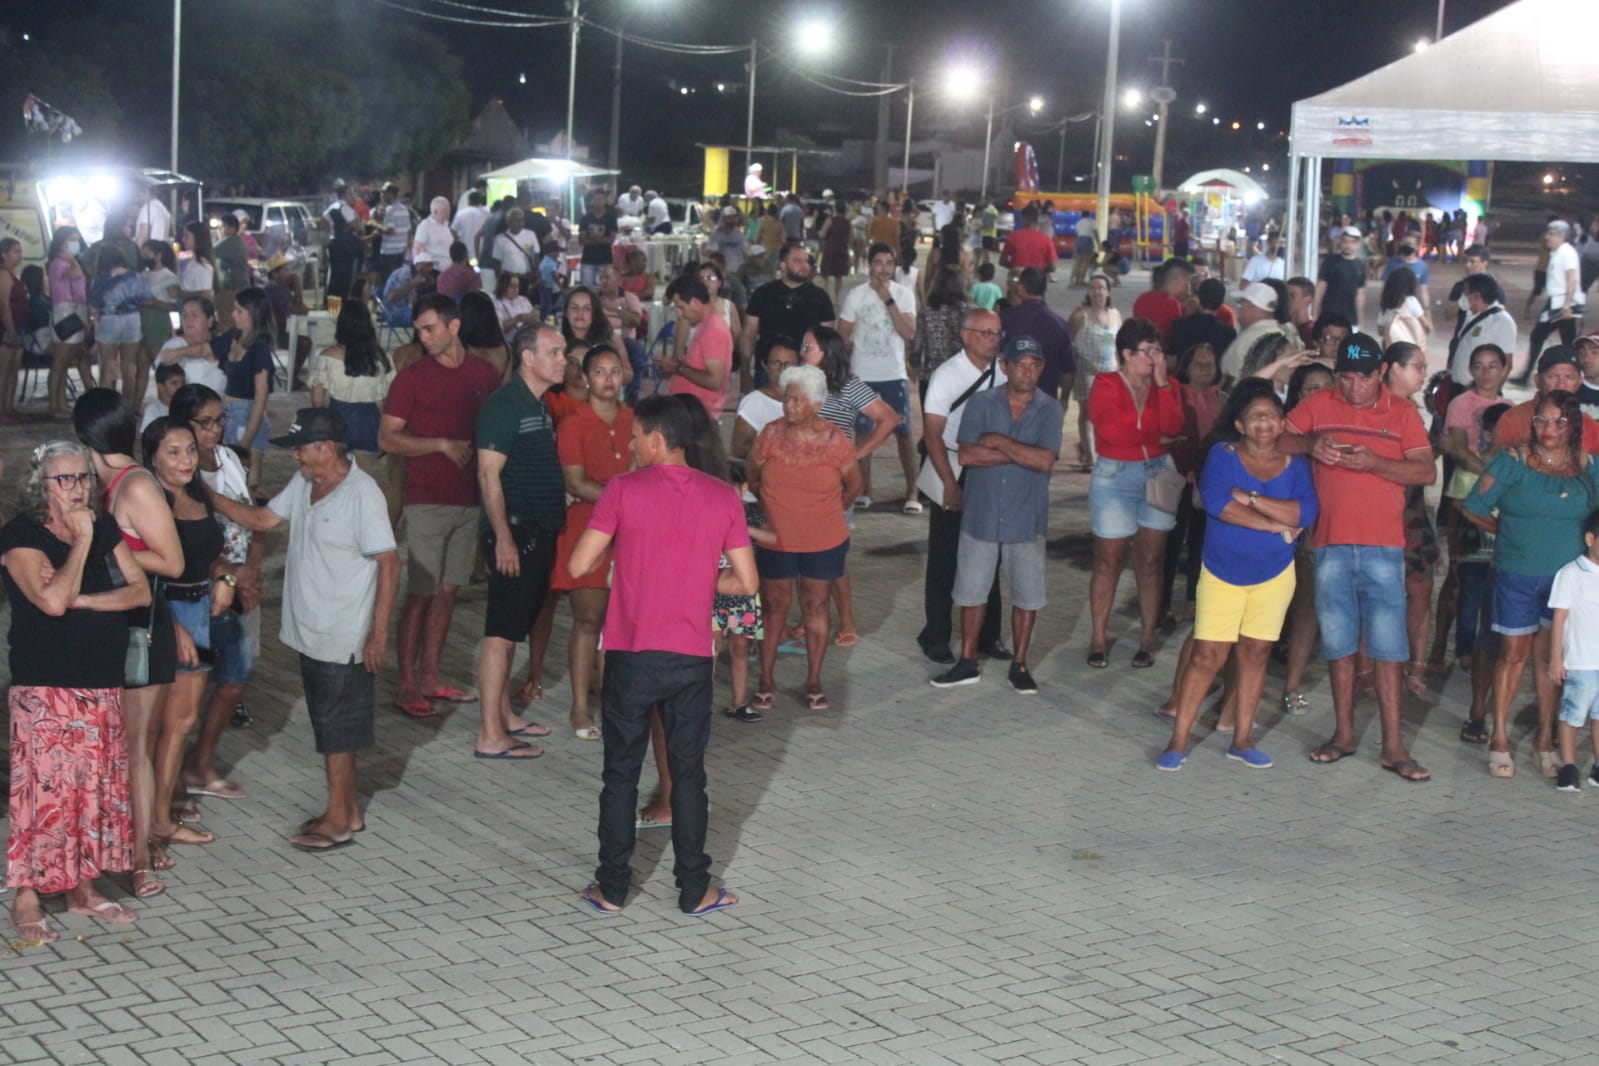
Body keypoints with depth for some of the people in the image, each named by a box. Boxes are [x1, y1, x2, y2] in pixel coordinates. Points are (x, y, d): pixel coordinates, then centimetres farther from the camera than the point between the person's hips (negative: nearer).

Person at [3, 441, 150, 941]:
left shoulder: (103, 527, 9)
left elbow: (140, 590, 2)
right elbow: (52, 601, -24)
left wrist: (81, 599, -12)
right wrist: (81, 540, -17)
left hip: (102, 686, 6)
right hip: (45, 689, -6)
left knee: (96, 785, 10)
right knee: (45, 787, -7)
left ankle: (83, 888, 21)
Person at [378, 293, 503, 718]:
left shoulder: (484, 374, 6)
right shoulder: (412, 377, -3)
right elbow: (387, 438, -6)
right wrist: (442, 445, -15)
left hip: (470, 498, 4)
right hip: (427, 501, -4)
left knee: (447, 591, 10)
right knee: (420, 594, -4)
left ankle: (429, 677, 20)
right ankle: (407, 686, 2)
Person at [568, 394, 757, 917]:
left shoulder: (623, 489, -7)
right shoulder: (723, 497, 0)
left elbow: (578, 566, -8)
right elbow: (746, 583, 0)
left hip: (630, 657, -1)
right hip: (691, 658, 2)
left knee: (621, 772, 11)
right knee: (688, 772, 12)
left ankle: (611, 887, 17)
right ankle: (694, 890, 17)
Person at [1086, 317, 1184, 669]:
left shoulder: (1164, 386, 9)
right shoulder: (1106, 385, -2)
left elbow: (1173, 426, -9)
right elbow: (1108, 428, -18)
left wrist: (1162, 383, -11)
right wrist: (1151, 432, -7)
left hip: (1158, 474, 3)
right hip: (1114, 477, -3)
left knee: (1150, 561, 5)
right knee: (1109, 561, -1)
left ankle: (1148, 640, 10)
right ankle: (1098, 638, 6)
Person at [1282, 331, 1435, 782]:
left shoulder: (1402, 412, 3)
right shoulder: (1319, 405, 5)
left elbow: (1427, 472, -4)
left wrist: (1374, 462, -19)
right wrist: (1309, 444, -19)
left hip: (1382, 546, -1)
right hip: (1330, 543, 1)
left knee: (1387, 647, -2)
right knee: (1339, 643, 9)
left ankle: (1393, 747, 2)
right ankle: (1344, 734, 20)